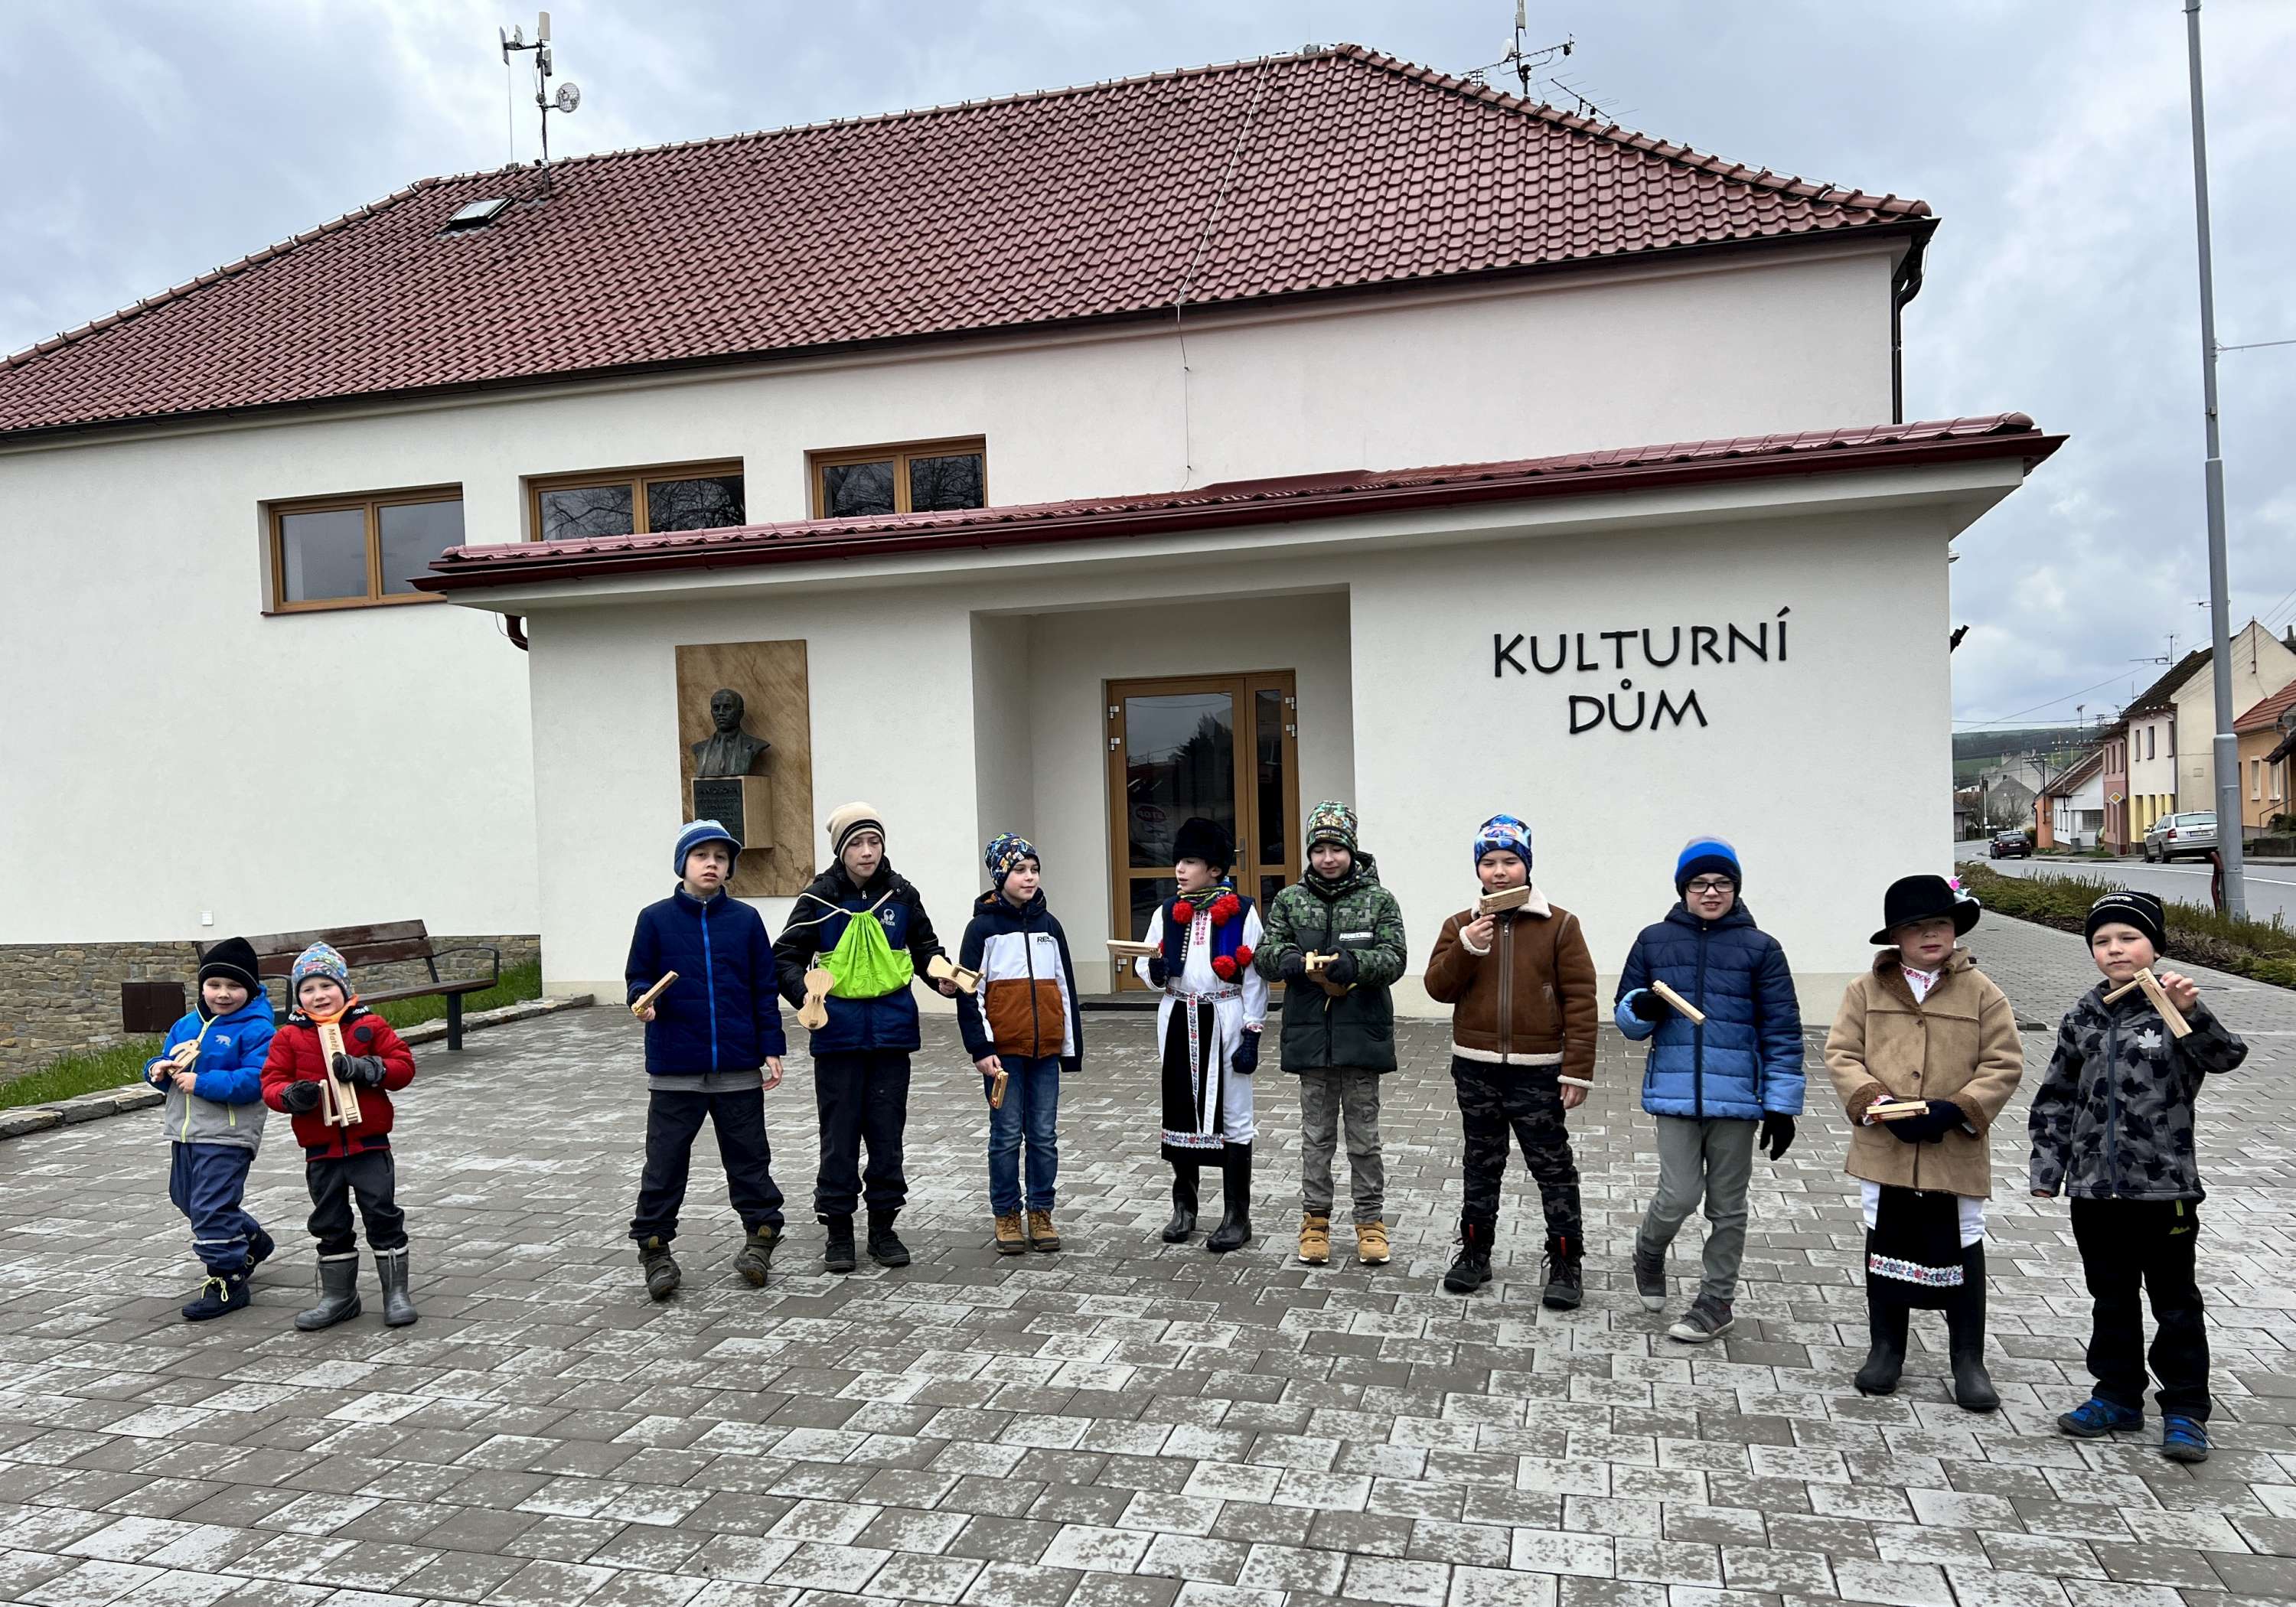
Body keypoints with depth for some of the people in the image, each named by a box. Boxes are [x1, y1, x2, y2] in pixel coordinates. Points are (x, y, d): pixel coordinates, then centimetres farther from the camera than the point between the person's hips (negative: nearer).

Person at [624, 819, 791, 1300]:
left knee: (749, 1157, 11)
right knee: (665, 1161, 6)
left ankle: (760, 1235, 24)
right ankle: (654, 1247, 18)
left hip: (738, 1067, 1)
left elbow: (765, 988, 5)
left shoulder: (745, 919, 2)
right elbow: (638, 977, 5)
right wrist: (644, 1001, -18)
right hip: (674, 1068, -1)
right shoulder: (656, 918, -1)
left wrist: (772, 1048, 2)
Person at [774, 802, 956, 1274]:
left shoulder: (901, 893, 1)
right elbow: (786, 958, -3)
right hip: (838, 1032, -2)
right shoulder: (819, 897, -5)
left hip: (892, 1031, 2)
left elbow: (925, 946, 14)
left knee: (887, 1131, 9)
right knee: (840, 1133, 4)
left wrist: (943, 976, -6)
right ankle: (838, 1230, 17)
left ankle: (884, 1227, 22)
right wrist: (806, 995, -21)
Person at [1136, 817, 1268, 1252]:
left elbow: (1254, 978, -5)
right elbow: (1145, 967, 10)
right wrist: (1155, 969, -14)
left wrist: (1251, 1034, -9)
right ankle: (1184, 1207, 25)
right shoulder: (1167, 912, 6)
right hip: (1179, 1020, 4)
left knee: (1233, 1115, 2)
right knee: (1179, 1112, 11)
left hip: (1224, 1020, -4)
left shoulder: (1241, 912, -6)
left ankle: (1237, 1215, 12)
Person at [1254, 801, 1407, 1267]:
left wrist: (1353, 964, -28)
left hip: (1363, 1035, -1)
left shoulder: (1379, 900, 0)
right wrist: (1289, 960, -23)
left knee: (1364, 1137, 9)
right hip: (1310, 1036, 2)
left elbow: (1394, 958, -9)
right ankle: (1315, 1220, 24)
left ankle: (1370, 1221, 22)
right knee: (1316, 1136, 12)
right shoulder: (1290, 900, 5)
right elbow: (1265, 954, 0)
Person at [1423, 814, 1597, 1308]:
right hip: (1475, 1068, 3)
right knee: (1481, 1165, 15)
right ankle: (1475, 1253, 27)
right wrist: (1466, 948, -17)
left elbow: (1580, 1000, -6)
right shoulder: (1461, 926, 5)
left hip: (1537, 1070, -3)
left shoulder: (1560, 925, -4)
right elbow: (1438, 987, -1)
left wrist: (1578, 1071, -10)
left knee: (1553, 1167, 4)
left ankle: (1565, 1263, 16)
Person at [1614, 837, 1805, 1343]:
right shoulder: (1654, 941, 5)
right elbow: (1625, 1015, 12)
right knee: (1680, 1196, -6)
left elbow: (1782, 1032, 1)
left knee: (1727, 1206, 9)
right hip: (1676, 1092, 0)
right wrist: (1640, 1008, -13)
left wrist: (1782, 1106, -3)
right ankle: (1648, 1252, 26)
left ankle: (1716, 1302, 26)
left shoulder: (1760, 948, 0)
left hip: (1737, 1097, 0)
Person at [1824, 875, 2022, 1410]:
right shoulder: (1866, 991, 0)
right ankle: (1886, 1347, 27)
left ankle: (1968, 1359, 20)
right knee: (1886, 1244, 12)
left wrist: (1956, 1111, -16)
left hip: (1956, 1150, -1)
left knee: (1962, 1248, 6)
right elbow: (1841, 1054, -2)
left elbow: (2004, 1063, -4)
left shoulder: (1981, 992, -2)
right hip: (1883, 1147, 1)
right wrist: (1877, 1104, -17)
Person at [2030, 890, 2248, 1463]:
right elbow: (2056, 1098, 8)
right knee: (2111, 1298, 16)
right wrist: (2047, 1168, 6)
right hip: (2095, 1186, 4)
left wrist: (2191, 1012, -40)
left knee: (2175, 1300, 8)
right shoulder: (2083, 1017, 4)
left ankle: (2185, 1410, 19)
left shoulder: (2172, 1007, -7)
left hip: (2165, 1186, -4)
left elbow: (2225, 1055, -24)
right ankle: (2118, 1396, 29)